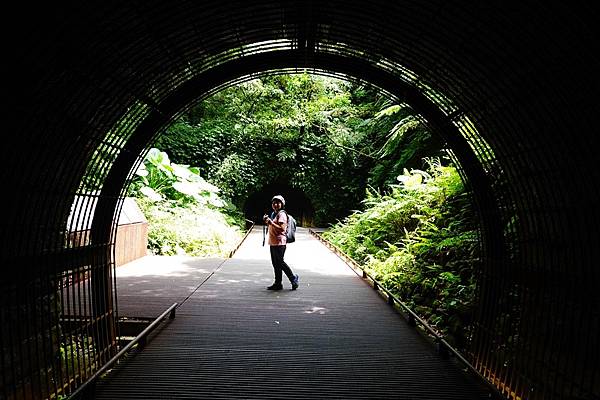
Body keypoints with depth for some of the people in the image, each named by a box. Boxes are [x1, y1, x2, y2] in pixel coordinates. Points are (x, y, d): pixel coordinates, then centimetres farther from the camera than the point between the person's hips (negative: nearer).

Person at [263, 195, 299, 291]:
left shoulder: (282, 214, -10)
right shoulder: (273, 214, 18)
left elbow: (282, 228, -20)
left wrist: (271, 222, -20)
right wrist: (267, 222, 8)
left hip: (279, 242, -9)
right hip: (272, 242, 9)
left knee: (280, 262, -7)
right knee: (275, 263, 10)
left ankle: (293, 278, 9)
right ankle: (278, 284, 16)